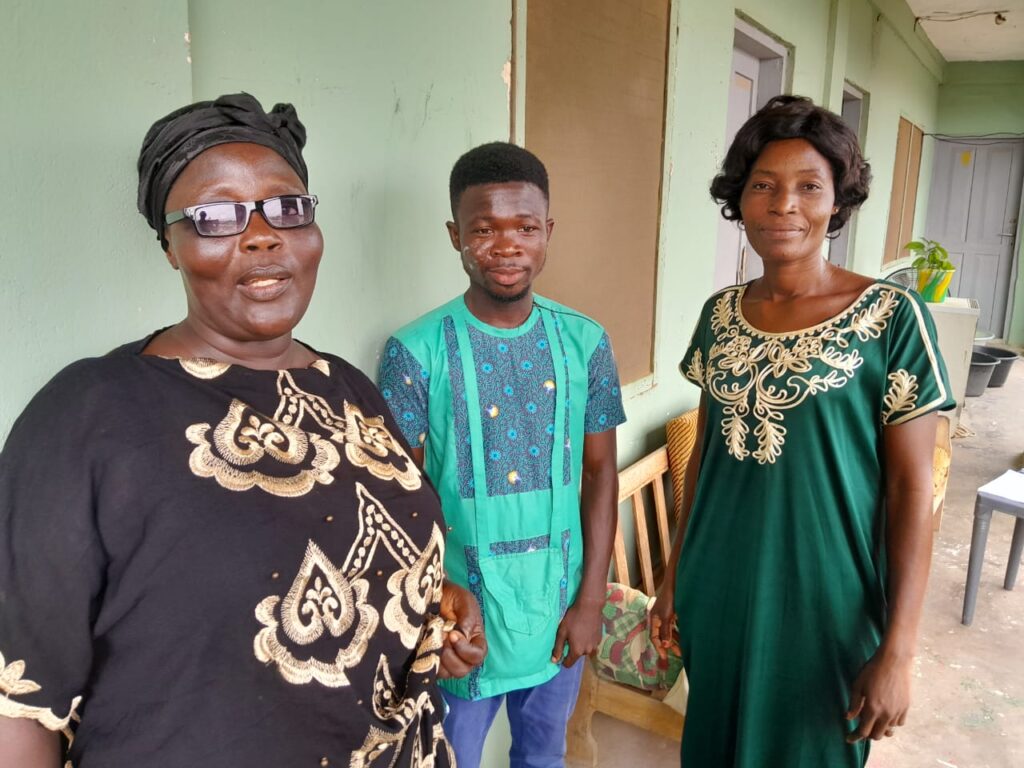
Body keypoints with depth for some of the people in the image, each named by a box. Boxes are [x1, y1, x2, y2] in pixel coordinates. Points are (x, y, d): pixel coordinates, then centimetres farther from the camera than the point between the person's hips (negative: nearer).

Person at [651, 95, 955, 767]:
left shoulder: (891, 316, -13)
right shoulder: (721, 314, 0)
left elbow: (913, 489, -11)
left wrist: (898, 650, -12)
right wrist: (675, 576, 10)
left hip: (827, 603, -4)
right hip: (718, 597, 4)